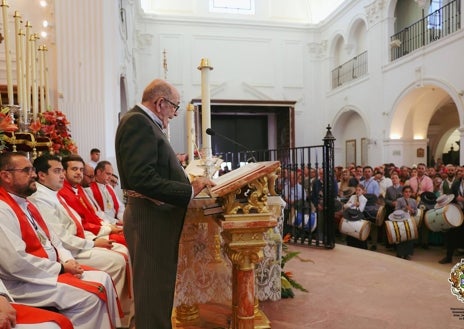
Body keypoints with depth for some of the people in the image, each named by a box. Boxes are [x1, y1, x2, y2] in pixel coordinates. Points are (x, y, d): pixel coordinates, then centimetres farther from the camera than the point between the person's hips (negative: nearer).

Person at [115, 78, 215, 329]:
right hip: (150, 220, -10)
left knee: (160, 287, 19)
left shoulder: (145, 122, 16)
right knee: (153, 290, 0)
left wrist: (188, 182, 8)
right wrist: (189, 191, -20)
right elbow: (142, 178, -24)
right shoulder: (137, 121, -14)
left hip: (157, 216, 10)